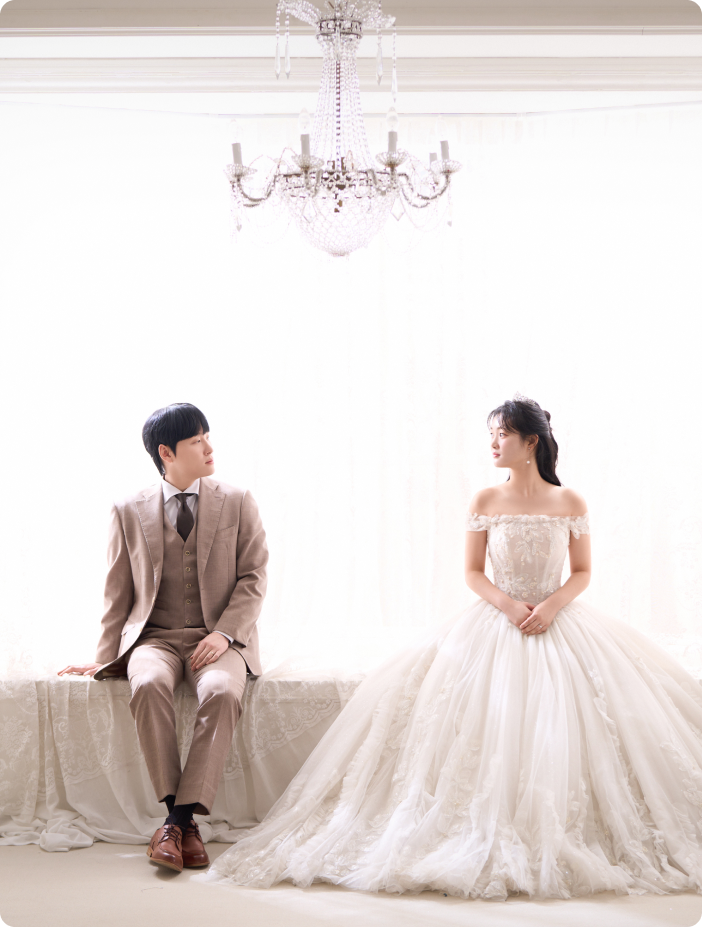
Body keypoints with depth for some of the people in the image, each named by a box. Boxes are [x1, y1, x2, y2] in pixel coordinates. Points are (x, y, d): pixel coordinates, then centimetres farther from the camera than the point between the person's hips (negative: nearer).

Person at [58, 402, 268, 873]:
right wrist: (107, 657, 5)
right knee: (149, 685, -35)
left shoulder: (238, 503, 9)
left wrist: (223, 634, -11)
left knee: (222, 692, -35)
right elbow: (118, 593, 13)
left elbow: (253, 578, 3)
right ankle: (176, 812, -29)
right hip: (154, 636, 1)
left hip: (218, 638, 0)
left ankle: (183, 817, -31)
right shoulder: (130, 512, 10)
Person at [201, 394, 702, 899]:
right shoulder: (486, 502, 4)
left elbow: (582, 573, 6)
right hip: (496, 622, 0)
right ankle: (491, 837, -12)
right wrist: (508, 605, -13)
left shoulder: (570, 503, 2)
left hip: (559, 622, 0)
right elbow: (473, 573, 5)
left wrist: (551, 606, -14)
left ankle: (562, 840, -8)